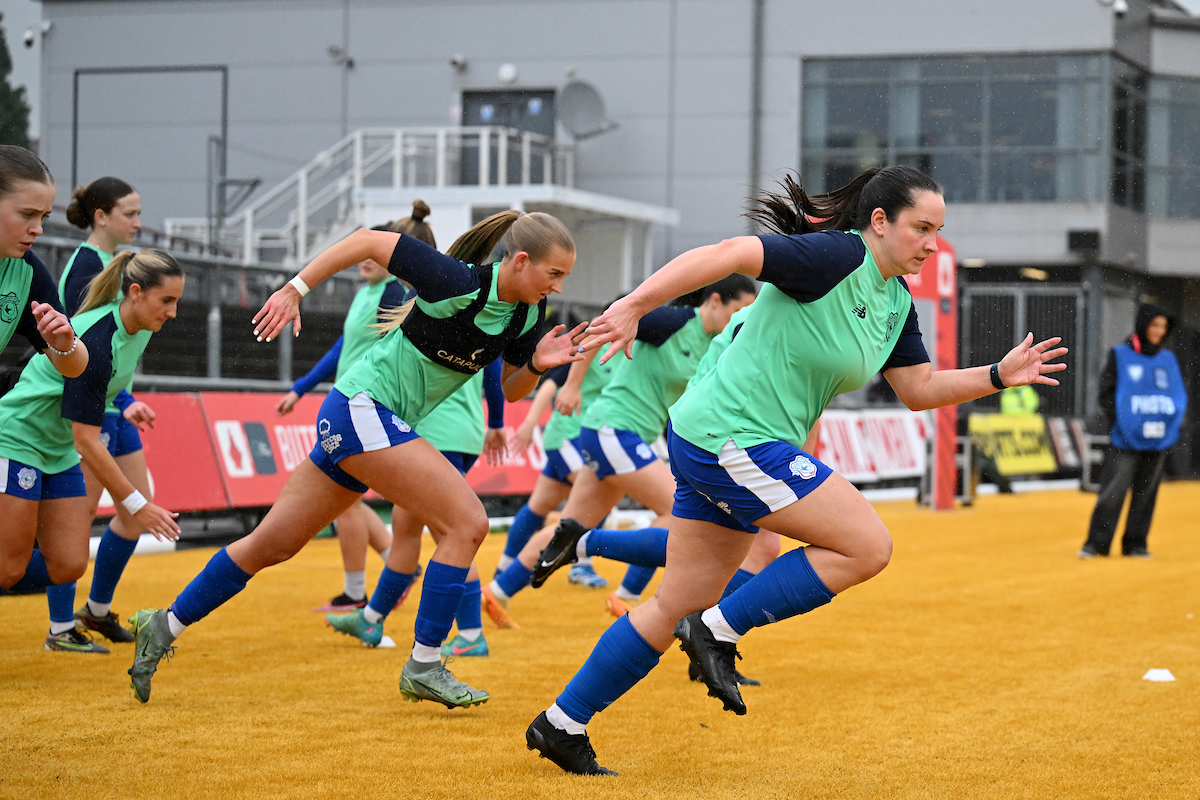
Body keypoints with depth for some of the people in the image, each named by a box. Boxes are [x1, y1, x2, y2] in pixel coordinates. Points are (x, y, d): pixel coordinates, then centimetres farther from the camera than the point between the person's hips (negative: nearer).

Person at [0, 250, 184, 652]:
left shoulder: (138, 329, -4)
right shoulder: (95, 341, -30)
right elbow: (86, 441, -28)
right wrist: (136, 504, -27)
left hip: (60, 451, 8)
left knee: (68, 565, -1)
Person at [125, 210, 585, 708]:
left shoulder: (529, 312, 0)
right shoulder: (458, 281, -22)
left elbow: (510, 390, 11)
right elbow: (369, 240, -15)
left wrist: (537, 363, -10)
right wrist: (294, 289, -12)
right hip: (361, 408, -8)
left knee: (274, 544, 15)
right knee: (468, 523, -16)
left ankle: (165, 626, 27)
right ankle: (424, 666, -7)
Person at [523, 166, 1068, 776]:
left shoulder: (896, 301, 13)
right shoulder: (837, 256, -16)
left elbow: (919, 388, 18)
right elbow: (730, 254, -24)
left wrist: (999, 376, 6)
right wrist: (635, 305, -32)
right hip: (731, 435, -10)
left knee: (681, 605, 13)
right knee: (868, 546, -10)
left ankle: (562, 724, 21)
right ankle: (718, 632, -3)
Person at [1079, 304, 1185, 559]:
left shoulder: (1168, 359, 14)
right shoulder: (1120, 355, 3)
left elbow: (1180, 393, 18)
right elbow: (1106, 394, 0)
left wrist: (1172, 422, 2)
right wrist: (1122, 423, -10)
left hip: (1158, 441, 4)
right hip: (1126, 440, -4)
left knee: (1146, 492, 5)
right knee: (1112, 491, -9)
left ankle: (1136, 543, 13)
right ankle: (1097, 542, -2)